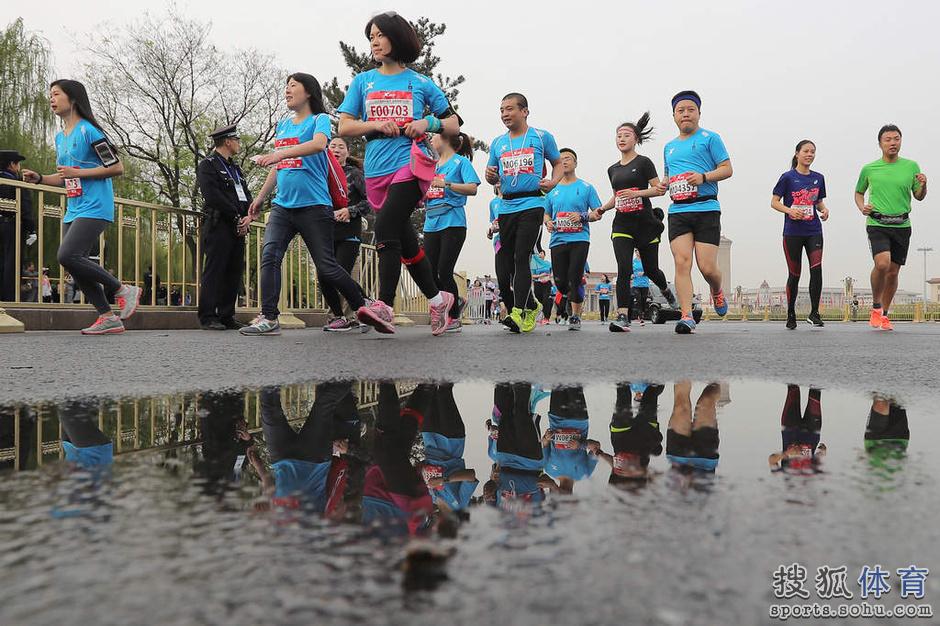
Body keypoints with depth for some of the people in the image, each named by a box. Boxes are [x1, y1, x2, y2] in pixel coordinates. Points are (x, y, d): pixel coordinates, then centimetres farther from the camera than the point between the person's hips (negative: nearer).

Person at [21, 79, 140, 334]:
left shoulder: (89, 130, -7)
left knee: (68, 256, -21)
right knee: (76, 266, 2)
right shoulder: (60, 137, 19)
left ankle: (122, 290, -7)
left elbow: (117, 168, -12)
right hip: (73, 211, 9)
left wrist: (77, 173, -15)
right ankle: (108, 317, 7)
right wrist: (39, 178, 9)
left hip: (94, 208, -9)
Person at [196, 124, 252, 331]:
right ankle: (208, 318, -6)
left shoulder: (235, 168, 25)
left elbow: (246, 196, 18)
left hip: (238, 227, 8)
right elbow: (213, 196, -13)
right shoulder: (208, 165, 0)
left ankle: (227, 317, 9)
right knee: (214, 271, -9)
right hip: (218, 226, -8)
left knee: (234, 273, 5)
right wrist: (236, 216, -12)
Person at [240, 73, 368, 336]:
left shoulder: (320, 119, 0)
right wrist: (259, 198, 25)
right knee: (269, 255, -13)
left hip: (313, 205, -6)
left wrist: (279, 154, -32)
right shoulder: (283, 124, 20)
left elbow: (319, 144, -23)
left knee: (326, 267, -4)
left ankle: (363, 307, 14)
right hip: (282, 205, 6)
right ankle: (269, 318, -12)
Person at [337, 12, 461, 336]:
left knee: (386, 230, -24)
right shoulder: (363, 81, 14)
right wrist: (377, 125, -9)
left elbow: (454, 124, 11)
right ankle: (438, 299, 23)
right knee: (405, 241, 8)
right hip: (377, 171, 4)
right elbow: (344, 127, 8)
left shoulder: (421, 82, 8)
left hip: (410, 162, -4)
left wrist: (428, 122, -8)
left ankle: (385, 306, -25)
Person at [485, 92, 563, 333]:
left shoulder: (542, 137, 6)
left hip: (531, 204, -5)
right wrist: (490, 176, -2)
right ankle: (530, 306, 23)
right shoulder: (497, 143, 16)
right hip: (506, 207, 5)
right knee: (503, 266, 3)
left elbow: (558, 164, 15)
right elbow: (492, 178, 22)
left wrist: (552, 182, -6)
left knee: (520, 258, -16)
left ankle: (518, 313, -17)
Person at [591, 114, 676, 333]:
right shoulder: (612, 169, 14)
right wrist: (602, 208, 8)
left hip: (645, 222, -3)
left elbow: (658, 189, -6)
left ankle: (666, 290, 44)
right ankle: (622, 317, -18)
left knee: (650, 269, 9)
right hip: (622, 223, 3)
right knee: (624, 269, -13)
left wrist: (637, 193, -20)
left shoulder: (643, 162, -2)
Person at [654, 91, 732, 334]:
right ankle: (687, 316, -12)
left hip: (706, 209, -4)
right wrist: (663, 184, 11)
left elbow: (727, 169, 1)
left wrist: (704, 177, -16)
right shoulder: (669, 146, 23)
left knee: (707, 267, -7)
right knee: (682, 262, -11)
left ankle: (717, 292, 28)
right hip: (677, 211, 4)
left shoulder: (710, 138, 6)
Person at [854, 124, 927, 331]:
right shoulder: (869, 169, 3)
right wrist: (862, 207, -1)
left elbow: (919, 197, 12)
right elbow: (859, 193, 18)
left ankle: (884, 314, 22)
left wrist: (923, 185, -10)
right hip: (877, 223, -2)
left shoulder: (911, 166, 6)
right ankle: (875, 307, -2)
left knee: (893, 271, 6)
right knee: (882, 263, -23)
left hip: (902, 225, 2)